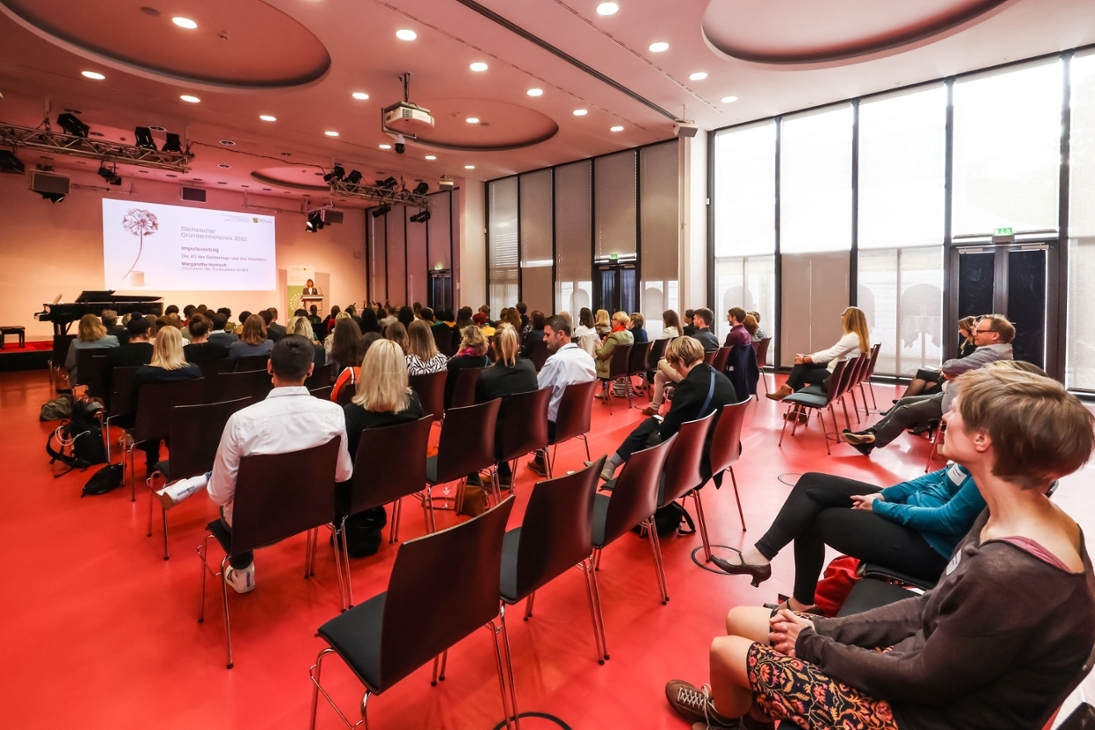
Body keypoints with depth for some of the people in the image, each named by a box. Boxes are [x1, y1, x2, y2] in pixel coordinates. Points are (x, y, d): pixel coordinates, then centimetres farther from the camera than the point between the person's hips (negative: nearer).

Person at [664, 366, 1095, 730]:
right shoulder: (1020, 519, -5)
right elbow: (933, 608, 3)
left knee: (725, 650, 2)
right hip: (925, 666, 8)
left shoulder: (1011, 574, -35)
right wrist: (822, 629, -1)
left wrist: (810, 644, -9)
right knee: (739, 621, 8)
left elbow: (923, 681, -24)